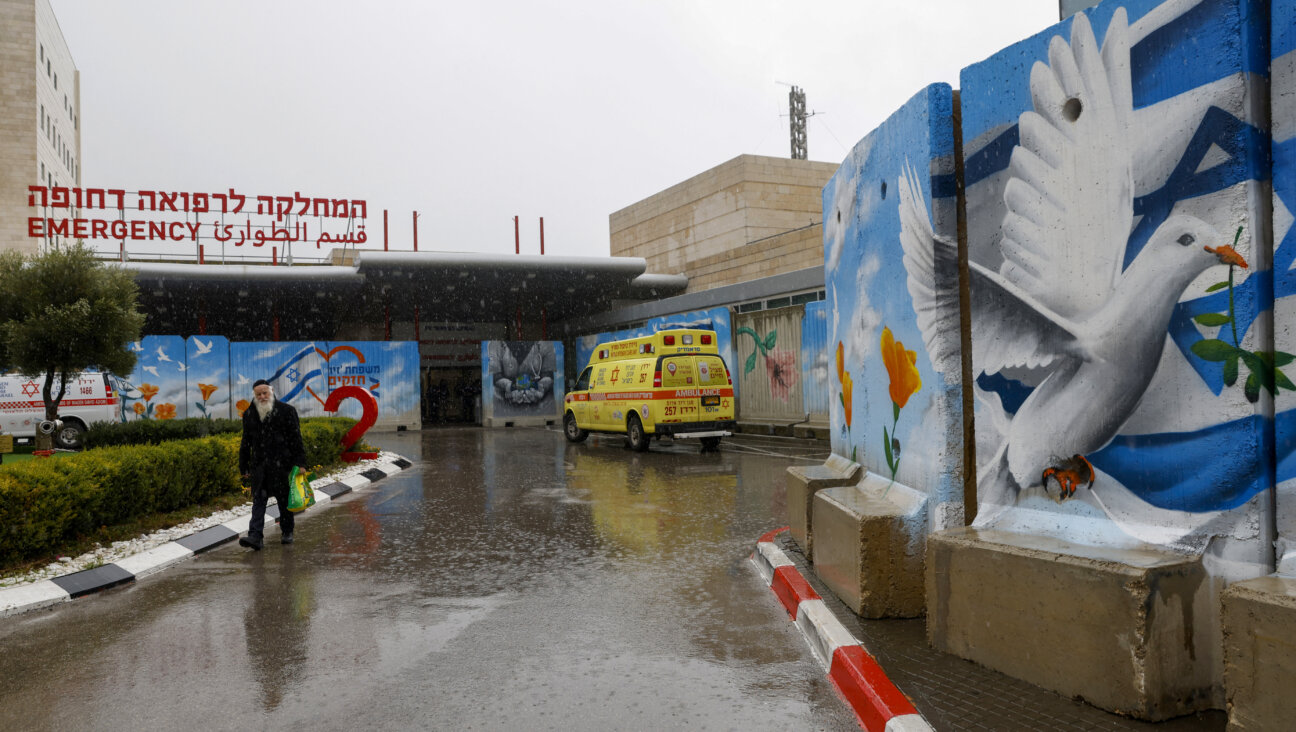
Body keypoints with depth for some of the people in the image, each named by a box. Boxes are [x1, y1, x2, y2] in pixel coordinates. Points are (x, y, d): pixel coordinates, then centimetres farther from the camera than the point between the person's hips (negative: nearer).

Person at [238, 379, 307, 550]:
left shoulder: (286, 411, 0)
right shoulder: (249, 414, 12)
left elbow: (296, 438, -1)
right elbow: (246, 443, 18)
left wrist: (300, 463, -7)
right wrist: (243, 467, 15)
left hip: (281, 464, -3)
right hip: (259, 465, 3)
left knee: (284, 500, 7)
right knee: (258, 501, -3)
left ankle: (287, 532, 22)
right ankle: (255, 536, -9)